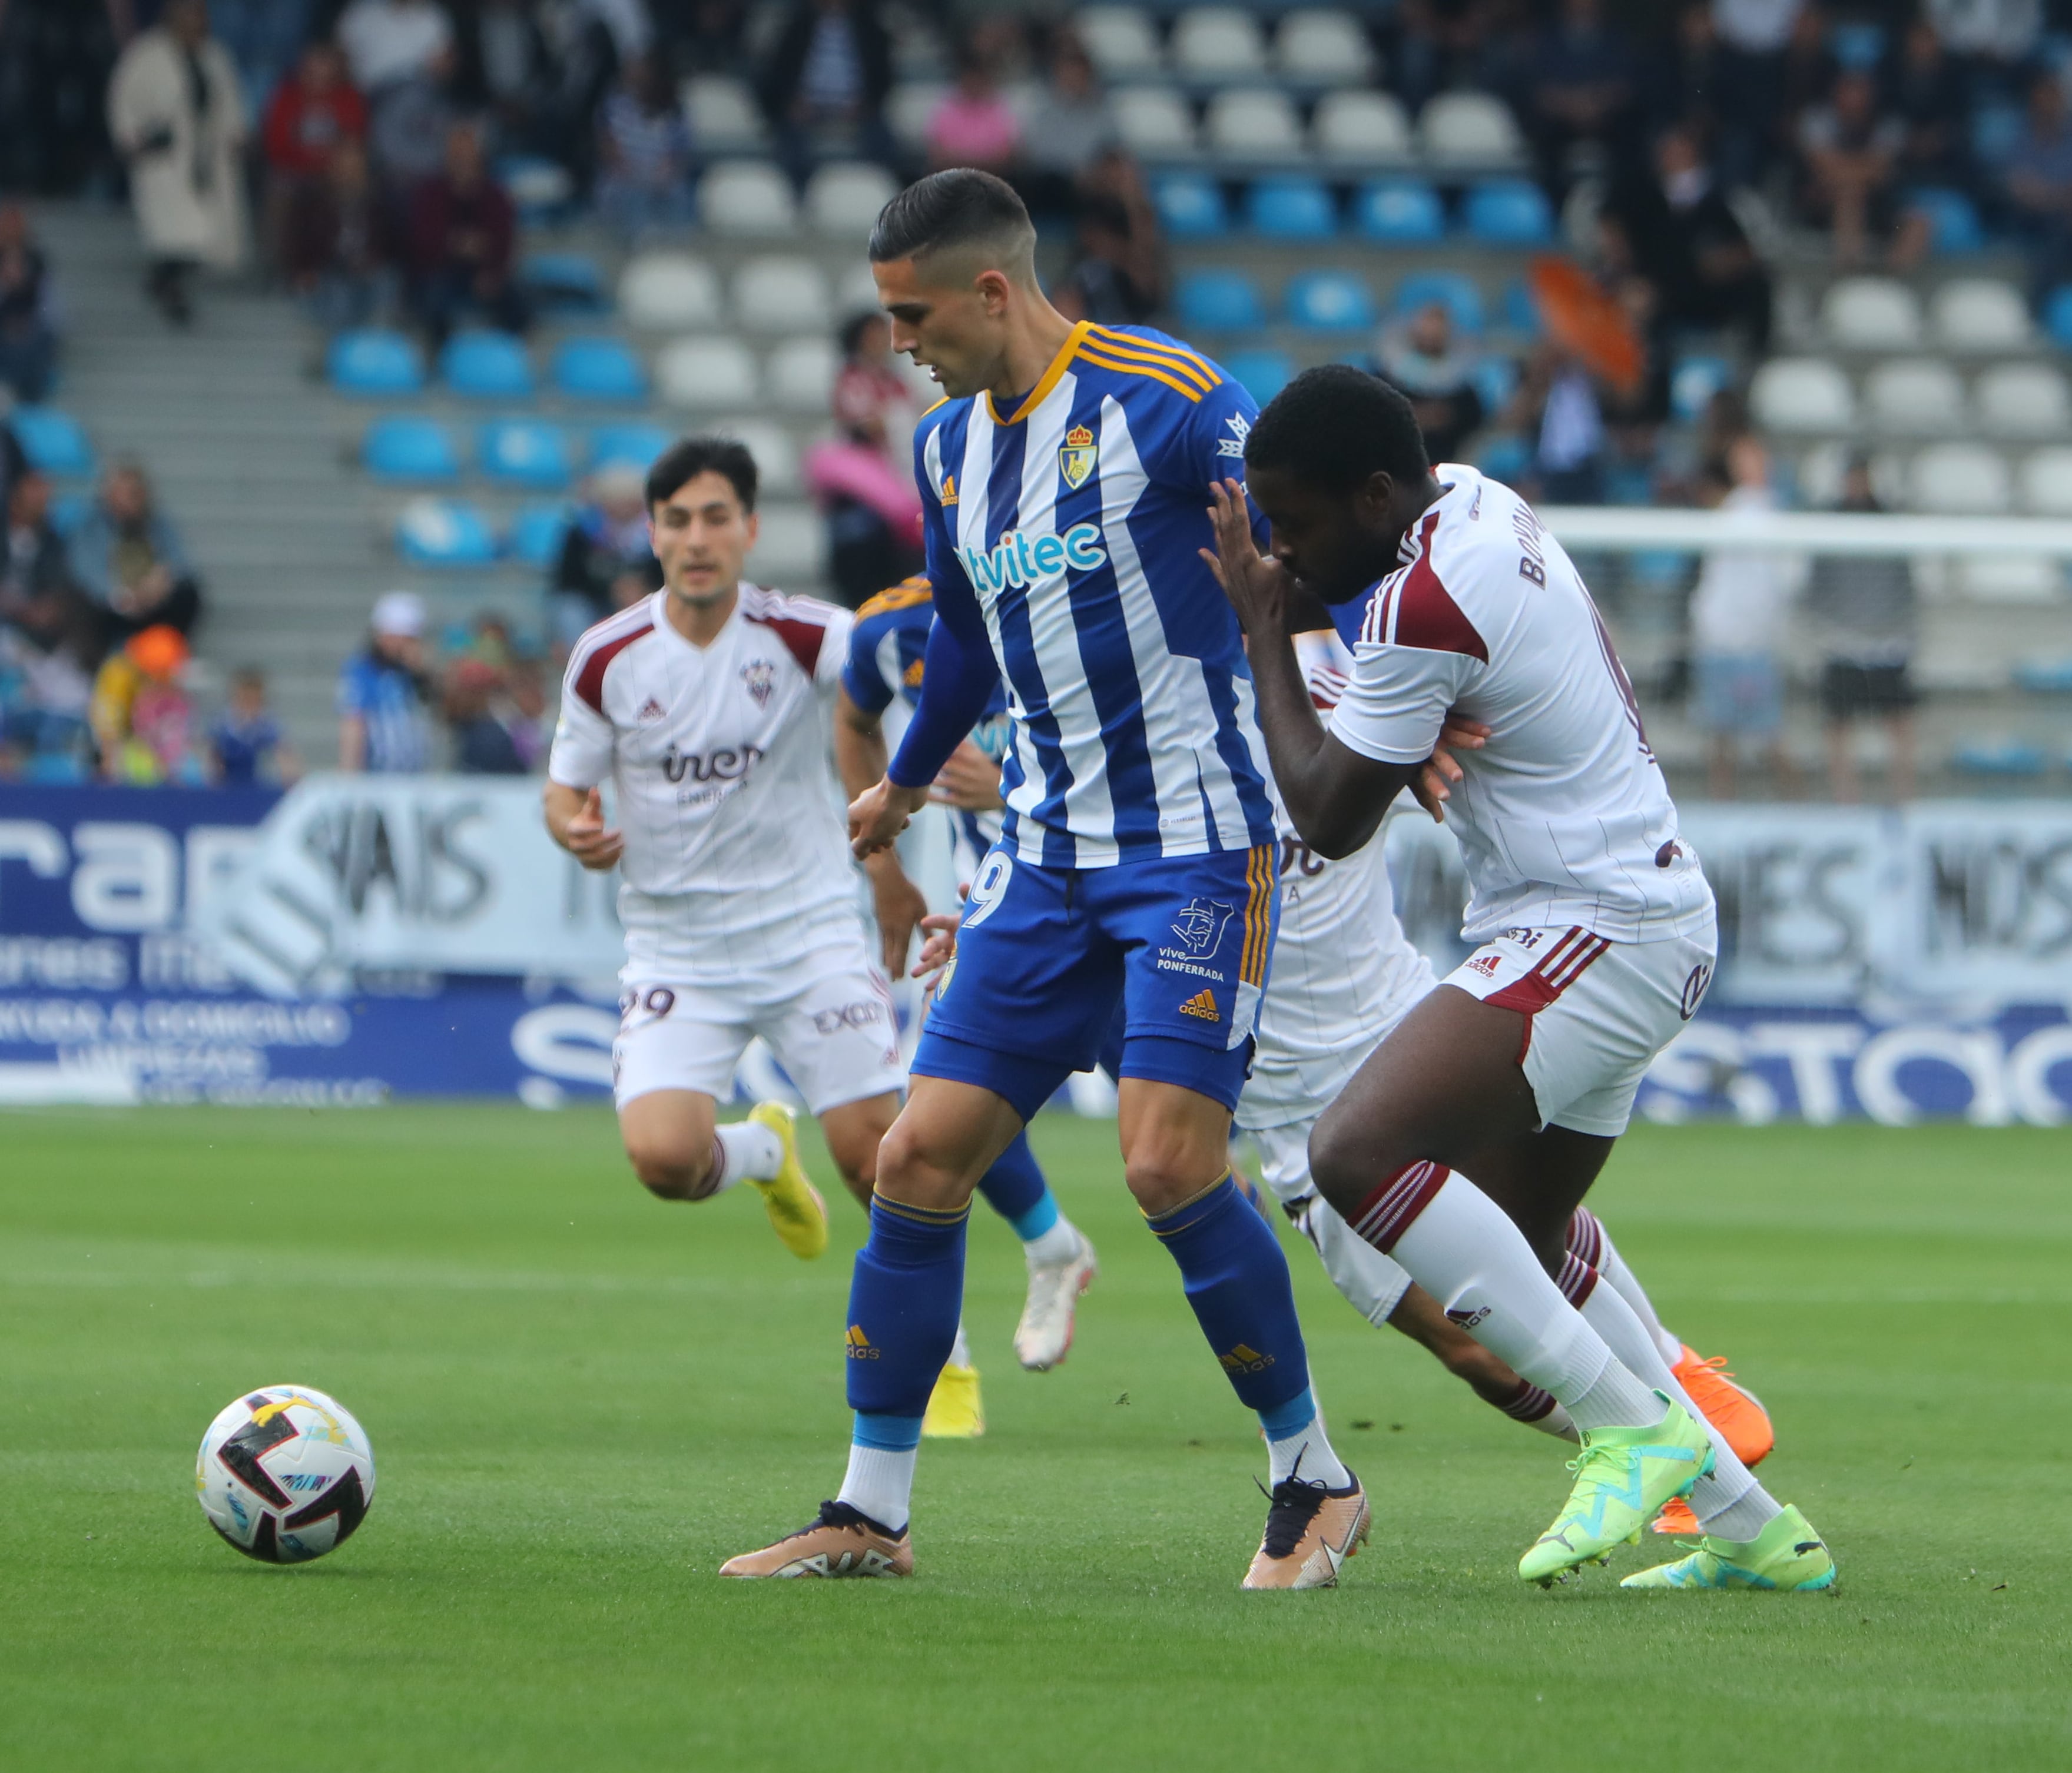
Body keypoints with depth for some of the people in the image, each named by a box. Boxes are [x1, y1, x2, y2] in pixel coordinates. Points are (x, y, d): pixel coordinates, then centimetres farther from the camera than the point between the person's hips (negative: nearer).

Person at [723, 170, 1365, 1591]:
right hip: (1047, 859, 7)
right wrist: (905, 784, 44)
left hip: (1197, 845, -7)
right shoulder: (949, 448, 12)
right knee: (920, 1157, -1)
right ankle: (872, 1512, 8)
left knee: (1171, 1162, -17)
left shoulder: (1167, 402, -13)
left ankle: (1315, 1483, 2)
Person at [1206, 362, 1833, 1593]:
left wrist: (1266, 624, -5)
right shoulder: (1477, 500, 9)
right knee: (1521, 1247, 21)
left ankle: (1633, 1431, -18)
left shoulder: (1424, 601, -20)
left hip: (1603, 928, -11)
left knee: (1360, 1152, -23)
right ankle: (1756, 1530, 26)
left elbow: (1332, 819, -12)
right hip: (1641, 906, 11)